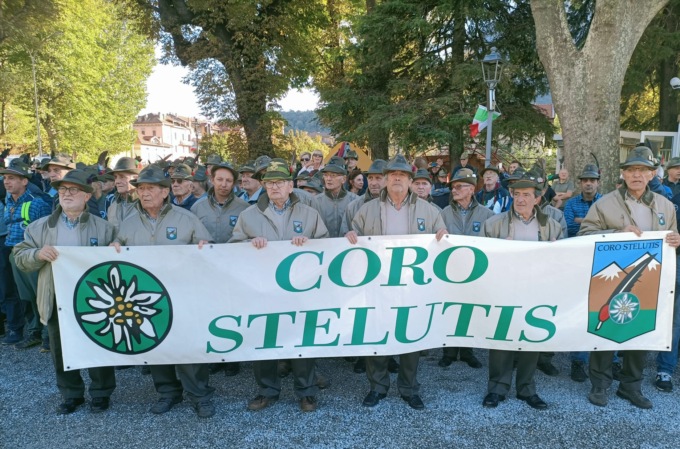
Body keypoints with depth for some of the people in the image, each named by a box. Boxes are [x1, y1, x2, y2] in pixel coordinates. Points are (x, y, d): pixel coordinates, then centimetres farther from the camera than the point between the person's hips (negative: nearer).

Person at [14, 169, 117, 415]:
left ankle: (101, 393, 26)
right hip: (57, 300, 3)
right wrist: (38, 254, -16)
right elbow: (20, 258, 4)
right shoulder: (40, 227, 5)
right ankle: (71, 394, 32)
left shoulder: (104, 227, 0)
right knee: (62, 351, 14)